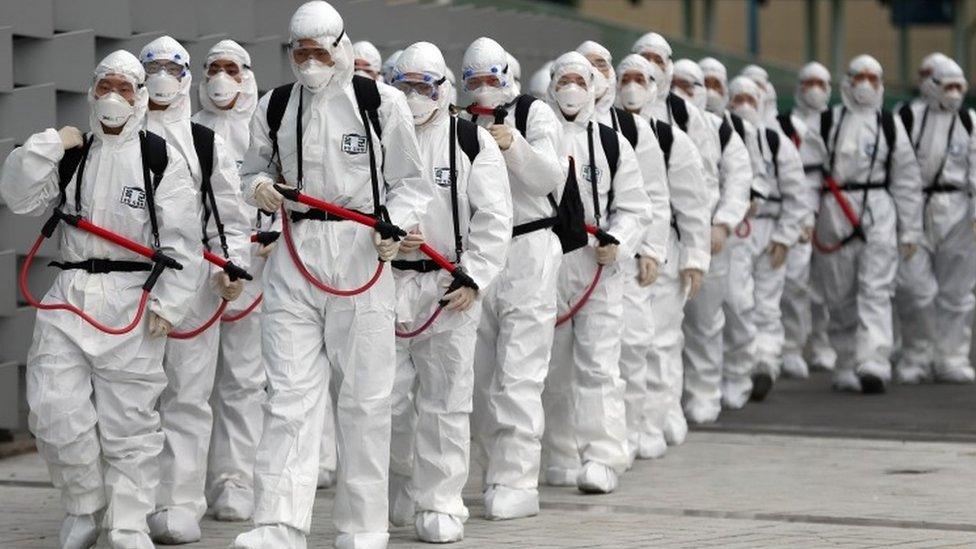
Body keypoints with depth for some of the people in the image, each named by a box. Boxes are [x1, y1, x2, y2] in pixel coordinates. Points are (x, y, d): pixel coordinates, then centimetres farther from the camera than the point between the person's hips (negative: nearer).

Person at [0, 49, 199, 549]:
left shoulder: (161, 156, 2)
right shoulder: (70, 155, 14)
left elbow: (182, 240, -3)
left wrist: (168, 303, -9)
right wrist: (47, 148, -5)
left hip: (132, 301, -3)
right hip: (70, 298, 3)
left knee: (127, 422, -1)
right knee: (54, 409, -4)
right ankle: (84, 507, 17)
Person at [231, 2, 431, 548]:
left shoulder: (382, 101, -2)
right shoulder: (274, 106, 8)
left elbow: (411, 182, 4)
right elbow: (256, 170, 21)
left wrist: (394, 225, -14)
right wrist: (259, 188, -2)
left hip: (362, 254, -2)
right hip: (294, 256, 2)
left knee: (364, 397, 4)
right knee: (290, 394, -4)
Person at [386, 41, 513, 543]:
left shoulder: (471, 141, 1)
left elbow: (494, 218, -1)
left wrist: (472, 278, -8)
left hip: (451, 288, -2)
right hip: (388, 283, 2)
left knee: (445, 401, 1)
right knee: (388, 397, 4)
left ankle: (440, 504, 8)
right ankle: (401, 480, 27)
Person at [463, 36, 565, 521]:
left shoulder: (534, 114, -2)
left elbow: (549, 179, -16)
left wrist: (513, 145, -31)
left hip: (528, 252, -5)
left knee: (517, 375, -10)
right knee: (479, 375, 8)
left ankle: (517, 483, -10)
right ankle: (494, 470, 19)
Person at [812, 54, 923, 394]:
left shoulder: (891, 126, 10)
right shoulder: (827, 123, 9)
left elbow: (907, 180, 10)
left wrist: (910, 231, 7)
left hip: (879, 213, -1)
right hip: (834, 213, 1)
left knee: (875, 291, -13)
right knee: (840, 296, 5)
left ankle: (873, 363, -23)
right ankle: (847, 366, 14)